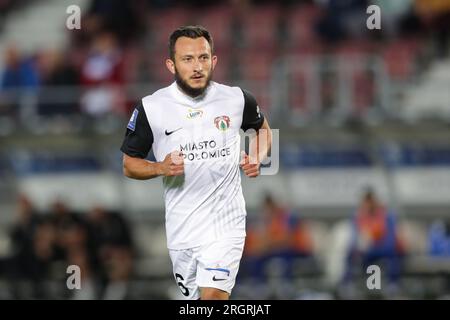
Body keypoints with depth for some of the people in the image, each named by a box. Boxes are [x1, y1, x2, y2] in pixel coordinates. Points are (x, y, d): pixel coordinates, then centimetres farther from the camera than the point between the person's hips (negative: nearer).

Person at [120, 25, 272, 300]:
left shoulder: (237, 99, -2)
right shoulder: (151, 108, -5)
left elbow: (262, 129, 19)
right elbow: (130, 164, 5)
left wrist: (257, 158, -1)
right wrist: (160, 168, -15)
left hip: (225, 223, -2)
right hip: (181, 227, 2)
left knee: (214, 296, -19)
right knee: (194, 296, 13)